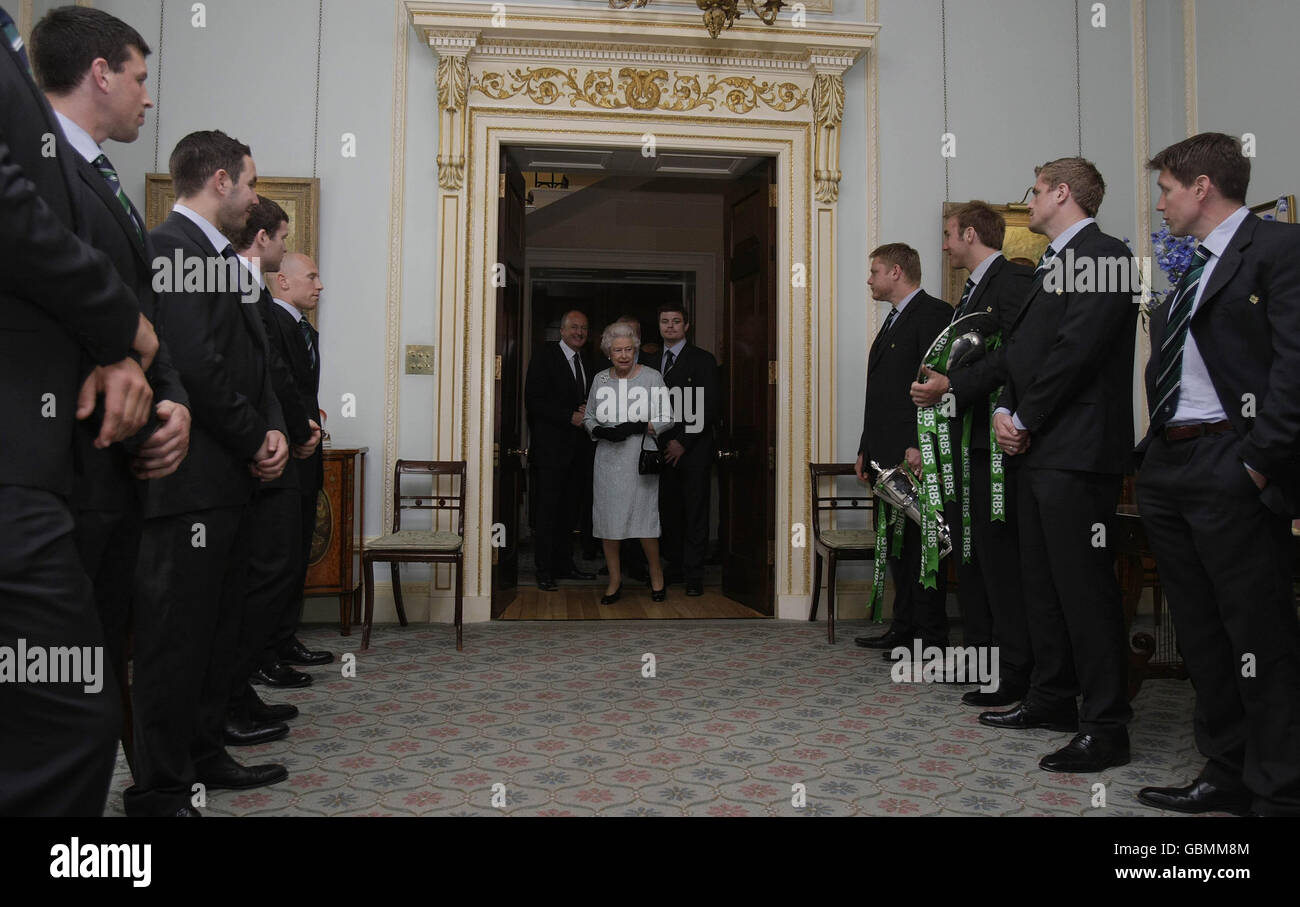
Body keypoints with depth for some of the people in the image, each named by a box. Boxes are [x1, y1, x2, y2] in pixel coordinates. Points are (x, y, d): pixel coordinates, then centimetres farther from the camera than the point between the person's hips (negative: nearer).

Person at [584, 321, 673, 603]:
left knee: (645, 518, -3)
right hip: (607, 460, 3)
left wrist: (639, 427, -17)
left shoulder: (652, 377, -2)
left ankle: (656, 575, 20)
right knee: (607, 518, 3)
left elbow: (666, 419, -1)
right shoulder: (600, 379, 8)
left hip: (640, 460, -3)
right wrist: (601, 431, -8)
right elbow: (588, 418, 14)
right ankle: (615, 581, 17)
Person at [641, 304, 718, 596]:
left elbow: (709, 409, -7)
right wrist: (657, 443, 2)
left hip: (693, 449, -4)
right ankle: (676, 567, 16)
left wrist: (683, 441, -12)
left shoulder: (703, 360, -1)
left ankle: (693, 575, 6)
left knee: (695, 514, -1)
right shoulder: (651, 361, 15)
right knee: (668, 512, 5)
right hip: (663, 449, 4)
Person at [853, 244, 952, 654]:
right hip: (886, 456, 10)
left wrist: (919, 445, -22)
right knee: (895, 543, 12)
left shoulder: (934, 313, -7)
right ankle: (904, 627, 20)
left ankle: (931, 636, 3)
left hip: (914, 455, -10)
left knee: (920, 543, -5)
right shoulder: (893, 321, 23)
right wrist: (866, 449, 19)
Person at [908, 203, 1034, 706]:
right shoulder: (972, 290, 22)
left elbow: (1013, 356, -23)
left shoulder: (1012, 281, -10)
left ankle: (1015, 671, 0)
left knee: (999, 554, -8)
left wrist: (951, 385, -25)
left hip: (992, 441, -11)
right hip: (962, 441, 11)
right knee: (968, 553, 15)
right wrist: (937, 389, 12)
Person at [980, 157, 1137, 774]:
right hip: (1037, 448, 10)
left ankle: (1106, 727, 2)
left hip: (1077, 450, -10)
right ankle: (1052, 698, 28)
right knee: (1042, 582, 15)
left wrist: (1025, 420, -11)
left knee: (1085, 587, -7)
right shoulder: (1052, 265, 22)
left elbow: (1076, 350, -18)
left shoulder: (1102, 256, -9)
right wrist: (1005, 411, 3)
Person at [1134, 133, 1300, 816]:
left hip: (1231, 470, -9)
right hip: (1167, 470, 9)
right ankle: (1228, 775, 26)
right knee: (1201, 636, 14)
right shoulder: (1187, 268, 21)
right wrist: (1153, 452, 13)